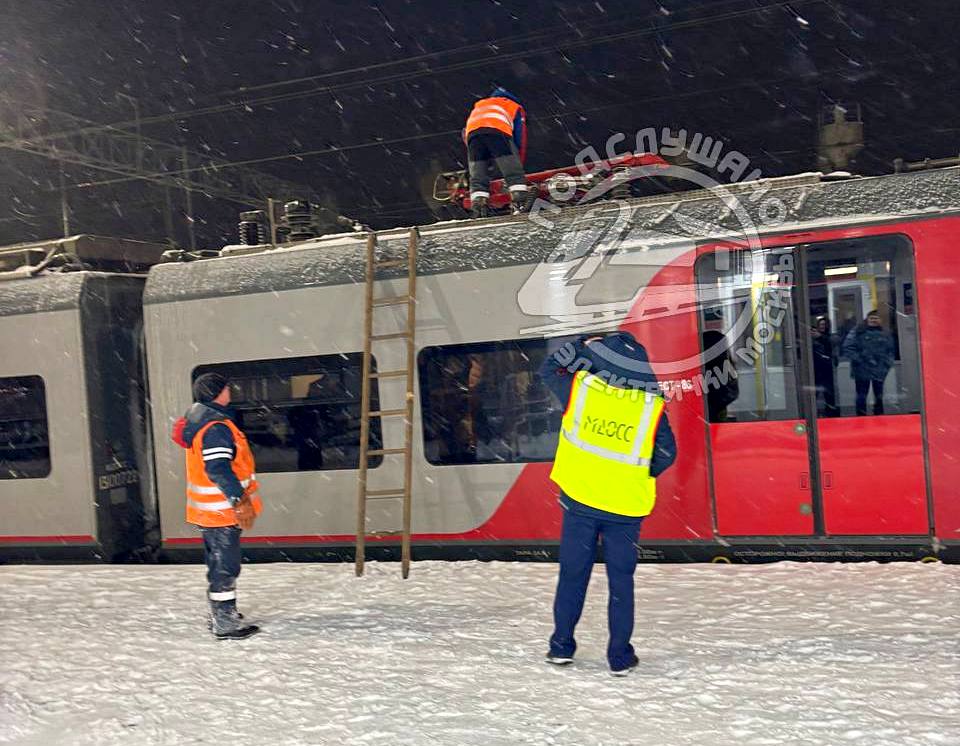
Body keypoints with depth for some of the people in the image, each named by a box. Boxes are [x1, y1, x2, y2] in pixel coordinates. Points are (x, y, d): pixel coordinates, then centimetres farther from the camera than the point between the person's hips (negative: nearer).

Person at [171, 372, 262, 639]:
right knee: (225, 566, -4)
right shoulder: (216, 427, -20)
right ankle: (225, 624, 2)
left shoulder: (198, 420, 12)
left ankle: (221, 615, 31)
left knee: (218, 564, 20)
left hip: (207, 508, 10)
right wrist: (239, 499, -27)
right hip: (221, 510, -10)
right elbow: (219, 469, -28)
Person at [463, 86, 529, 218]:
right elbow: (520, 139, 23)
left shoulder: (478, 106, 43)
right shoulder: (516, 108, 33)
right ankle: (520, 203, -18)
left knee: (477, 177, 4)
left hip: (472, 131, 3)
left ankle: (478, 206, -11)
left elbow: (465, 134, 33)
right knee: (513, 172, -4)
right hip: (498, 131, -3)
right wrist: (518, 165, 27)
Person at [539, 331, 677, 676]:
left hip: (580, 498, 1)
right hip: (625, 506, -1)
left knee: (573, 573, 14)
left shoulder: (580, 387, -8)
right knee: (621, 580, 10)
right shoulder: (652, 405, -8)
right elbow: (666, 454, 0)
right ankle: (620, 657, 13)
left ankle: (561, 646, 21)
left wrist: (584, 345, 18)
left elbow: (549, 368, 12)